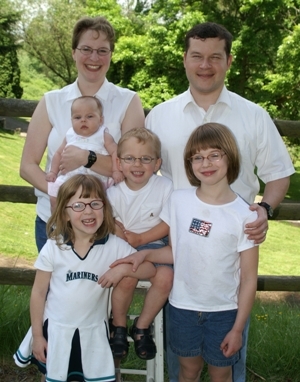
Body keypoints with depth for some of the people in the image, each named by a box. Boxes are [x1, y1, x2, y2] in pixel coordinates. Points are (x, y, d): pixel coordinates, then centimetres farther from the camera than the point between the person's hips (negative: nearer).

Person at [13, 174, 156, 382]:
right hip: (56, 329, 0)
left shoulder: (114, 246, -13)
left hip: (94, 331, 0)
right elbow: (38, 293, -5)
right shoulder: (53, 247, -12)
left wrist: (123, 269, -27)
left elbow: (150, 269, -9)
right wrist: (37, 335, -2)